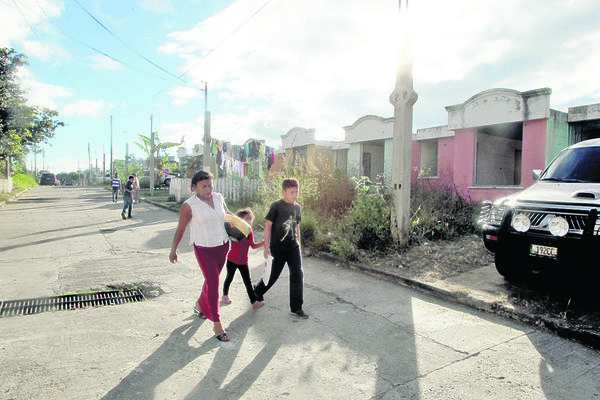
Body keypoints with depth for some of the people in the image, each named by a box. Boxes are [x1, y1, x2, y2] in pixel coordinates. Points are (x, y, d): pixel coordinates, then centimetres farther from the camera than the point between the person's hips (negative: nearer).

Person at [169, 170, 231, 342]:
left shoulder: (218, 197, 0)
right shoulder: (189, 205, -14)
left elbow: (226, 212, 21)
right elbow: (180, 229, -5)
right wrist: (173, 250, 1)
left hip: (222, 246, 5)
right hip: (203, 249, -5)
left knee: (213, 279, 18)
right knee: (213, 283, -7)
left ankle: (200, 304, 46)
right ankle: (216, 323, 4)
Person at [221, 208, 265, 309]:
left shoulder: (250, 233, 0)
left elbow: (253, 246, 12)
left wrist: (262, 242, -3)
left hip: (243, 262, 3)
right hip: (232, 260, -3)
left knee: (248, 282, 3)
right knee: (229, 278, 15)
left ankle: (254, 301, 7)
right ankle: (225, 295, 39)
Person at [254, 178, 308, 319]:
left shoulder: (297, 207, 6)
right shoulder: (276, 206, -11)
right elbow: (267, 225, -10)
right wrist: (266, 246, -12)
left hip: (293, 247, 5)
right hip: (278, 248, -4)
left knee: (297, 274, -4)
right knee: (274, 274, 9)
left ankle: (296, 307, 6)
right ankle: (257, 290, 40)